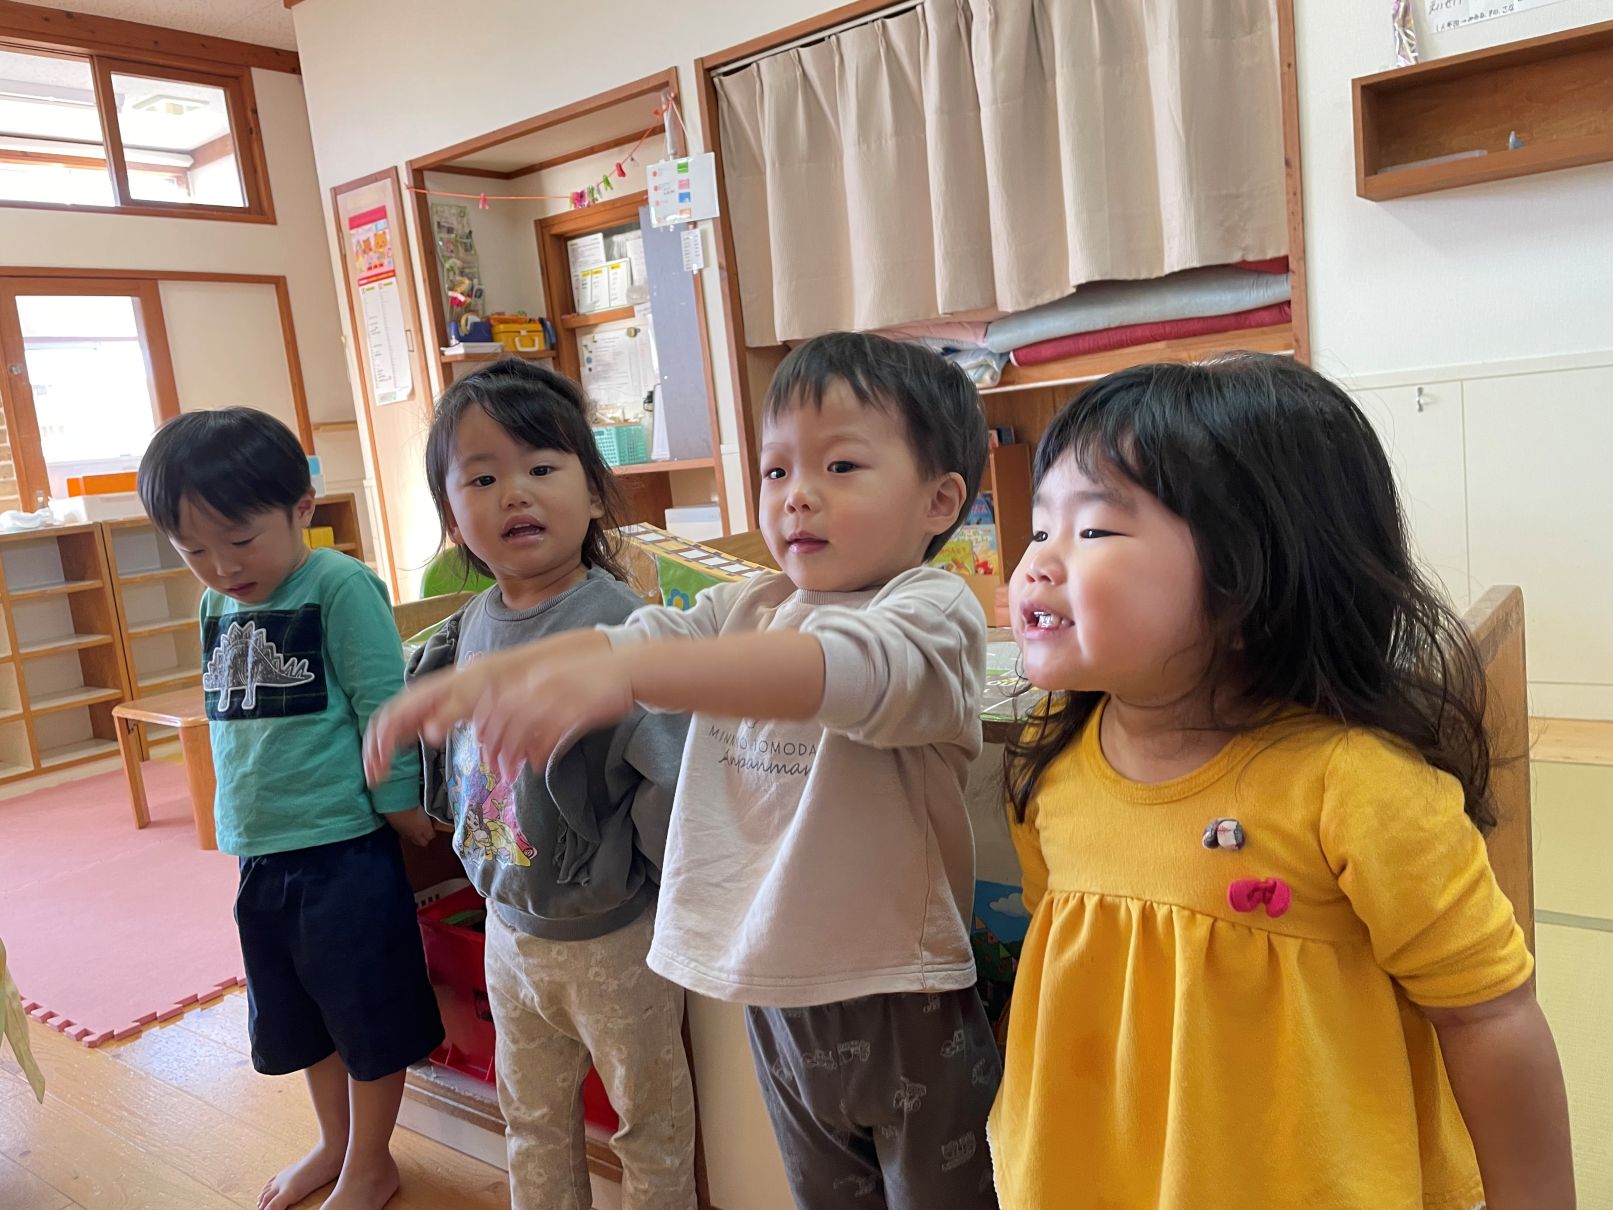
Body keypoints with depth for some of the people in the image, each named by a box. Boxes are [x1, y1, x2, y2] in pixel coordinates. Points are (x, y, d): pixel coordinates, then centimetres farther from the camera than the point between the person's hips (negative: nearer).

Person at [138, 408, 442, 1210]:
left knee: (368, 1017, 10)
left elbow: (384, 709, -15)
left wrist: (404, 811, -12)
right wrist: (239, 815, 15)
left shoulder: (340, 587, -16)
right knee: (301, 1016, 23)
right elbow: (227, 718, 14)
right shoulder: (217, 604, 5)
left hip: (345, 849, -7)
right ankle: (334, 1142, 45)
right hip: (259, 852, 7)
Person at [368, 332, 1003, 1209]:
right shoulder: (745, 609, 5)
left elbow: (840, 668, -37)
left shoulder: (934, 610, -17)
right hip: (776, 992, 6)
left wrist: (627, 672, -48)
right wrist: (482, 676, -20)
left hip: (902, 1004, -6)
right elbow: (623, 641, -3)